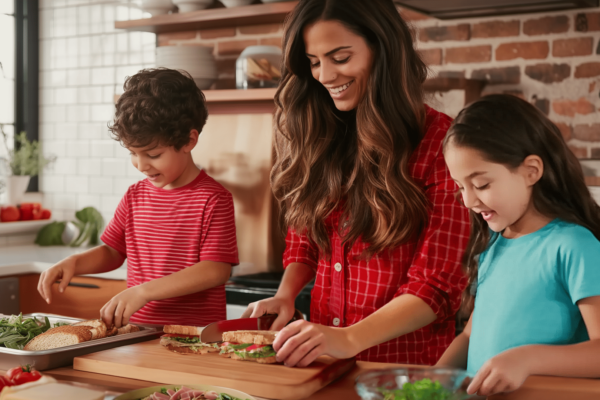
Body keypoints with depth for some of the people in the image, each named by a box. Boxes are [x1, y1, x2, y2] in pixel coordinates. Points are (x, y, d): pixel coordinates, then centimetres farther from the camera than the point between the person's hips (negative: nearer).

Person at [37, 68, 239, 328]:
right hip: (138, 331, 6)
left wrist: (145, 290, -19)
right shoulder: (135, 196, 14)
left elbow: (217, 271, -14)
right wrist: (73, 263, 4)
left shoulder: (213, 199, -7)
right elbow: (112, 252, 24)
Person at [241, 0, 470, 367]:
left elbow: (436, 285, -12)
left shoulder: (439, 141, -8)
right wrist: (286, 295, 0)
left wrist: (350, 339, -24)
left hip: (409, 360, -4)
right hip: (325, 362, 5)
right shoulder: (317, 138, 9)